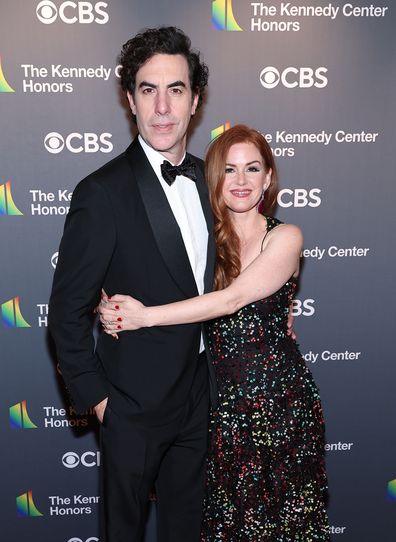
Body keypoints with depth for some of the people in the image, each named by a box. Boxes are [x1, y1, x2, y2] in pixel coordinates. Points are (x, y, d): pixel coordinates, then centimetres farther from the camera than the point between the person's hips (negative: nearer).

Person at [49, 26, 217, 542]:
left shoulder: (204, 177, 0)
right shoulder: (103, 193, -20)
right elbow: (67, 311, -15)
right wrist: (95, 396, -11)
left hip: (198, 391, 6)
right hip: (134, 402, -5)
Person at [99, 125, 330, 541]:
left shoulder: (285, 238, -8)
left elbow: (231, 299, -20)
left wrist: (144, 316, -23)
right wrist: (115, 308, -20)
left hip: (278, 395, -2)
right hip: (221, 396, 3)